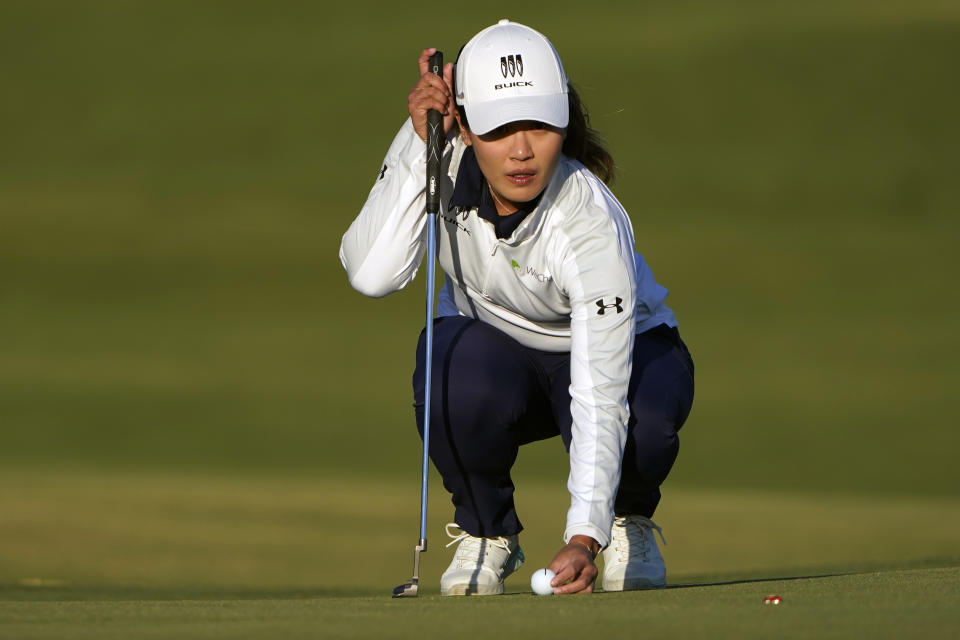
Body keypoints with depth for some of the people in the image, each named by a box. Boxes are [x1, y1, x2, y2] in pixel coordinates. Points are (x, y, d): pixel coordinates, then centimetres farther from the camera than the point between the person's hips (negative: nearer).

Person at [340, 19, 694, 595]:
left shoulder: (591, 225, -36)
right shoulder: (441, 156, -25)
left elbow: (600, 395, -42)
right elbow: (373, 275, -36)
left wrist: (584, 538, -52)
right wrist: (420, 146, -39)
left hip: (619, 351, -2)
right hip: (495, 347, 2)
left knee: (646, 416, -37)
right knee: (460, 373, -35)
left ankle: (627, 519, 1)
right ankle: (486, 533, -4)